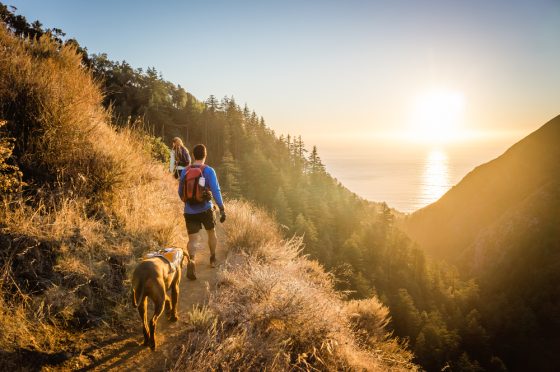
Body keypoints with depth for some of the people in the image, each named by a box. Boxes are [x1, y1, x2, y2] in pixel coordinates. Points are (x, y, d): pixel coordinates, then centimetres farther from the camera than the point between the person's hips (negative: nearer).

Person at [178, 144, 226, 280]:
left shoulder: (185, 171, 3)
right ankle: (213, 260, 36)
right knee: (211, 233, 23)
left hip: (189, 211, 2)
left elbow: (180, 192, 13)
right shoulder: (208, 171, -9)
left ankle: (191, 260, -28)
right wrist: (222, 209, -14)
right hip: (205, 209, -2)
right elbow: (216, 191, -17)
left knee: (193, 240, 0)